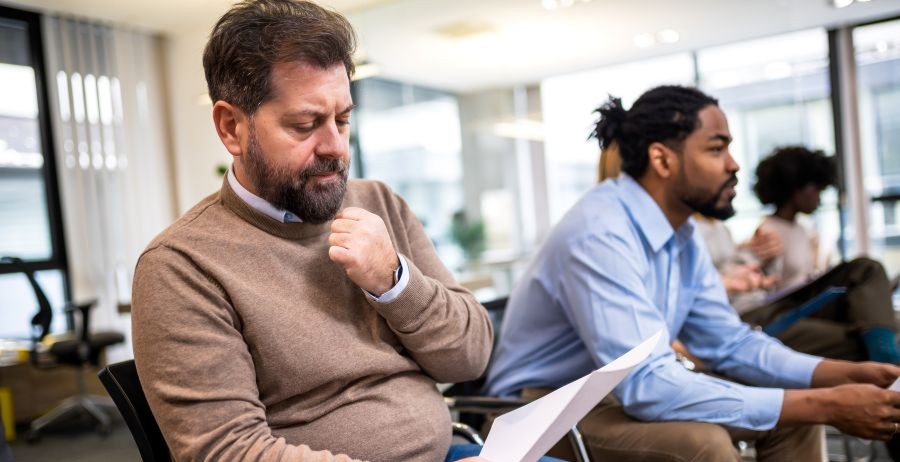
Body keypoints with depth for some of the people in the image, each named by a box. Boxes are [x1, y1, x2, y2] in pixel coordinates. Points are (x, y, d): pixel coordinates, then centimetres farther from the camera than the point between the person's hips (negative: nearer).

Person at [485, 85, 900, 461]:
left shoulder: (681, 233, 0)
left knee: (795, 412, 5)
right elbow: (646, 384, -35)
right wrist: (825, 406, -29)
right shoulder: (599, 234, -29)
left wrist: (847, 375, -8)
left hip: (622, 392, 8)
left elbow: (730, 342, 7)